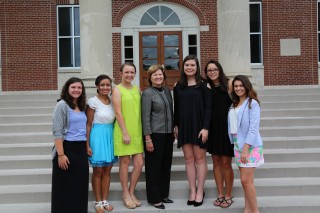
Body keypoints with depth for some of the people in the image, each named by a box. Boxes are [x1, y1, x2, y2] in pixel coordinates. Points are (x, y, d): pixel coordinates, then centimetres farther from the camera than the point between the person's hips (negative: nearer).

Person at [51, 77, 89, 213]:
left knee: (80, 185, 11)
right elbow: (57, 132, -13)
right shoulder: (62, 105, -8)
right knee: (65, 187, 3)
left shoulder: (82, 106, 11)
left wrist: (87, 147, 9)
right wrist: (61, 154, -19)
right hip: (67, 148, -6)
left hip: (81, 149, 6)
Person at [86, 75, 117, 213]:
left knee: (107, 171, 10)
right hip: (98, 136, -5)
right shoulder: (93, 102, -9)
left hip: (110, 136, 5)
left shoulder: (112, 101, 6)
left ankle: (105, 200, 22)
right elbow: (88, 124, -8)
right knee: (98, 172, 5)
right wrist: (87, 144, -11)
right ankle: (98, 202, 18)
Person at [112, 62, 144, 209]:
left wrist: (142, 130, 9)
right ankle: (126, 194, 19)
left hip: (137, 131, 5)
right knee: (124, 162, 4)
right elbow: (118, 113, -10)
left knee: (139, 163, 4)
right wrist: (125, 132, -14)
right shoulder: (117, 90, -4)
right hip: (123, 131, -5)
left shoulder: (137, 89, 12)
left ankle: (131, 192, 22)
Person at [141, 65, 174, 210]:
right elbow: (145, 117, -12)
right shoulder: (147, 93, -8)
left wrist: (173, 131, 14)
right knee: (154, 167, 3)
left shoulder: (167, 91, 10)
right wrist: (148, 138, -15)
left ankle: (164, 194, 26)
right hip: (155, 134, -6)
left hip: (168, 134, 6)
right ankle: (154, 198, 14)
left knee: (166, 165, 13)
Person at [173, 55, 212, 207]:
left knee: (200, 158, 3)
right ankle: (192, 191, 15)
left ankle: (200, 191, 14)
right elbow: (176, 108, 11)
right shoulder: (178, 86, 8)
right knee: (189, 159, 6)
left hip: (199, 125, -3)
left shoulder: (204, 85, -3)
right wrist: (176, 126, 5)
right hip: (184, 126, 3)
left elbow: (208, 107, -7)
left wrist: (205, 127, -14)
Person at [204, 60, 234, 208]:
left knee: (226, 162, 1)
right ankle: (220, 195, 22)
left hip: (227, 127, -4)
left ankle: (228, 196, 16)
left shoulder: (229, 83, -4)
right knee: (216, 162, 10)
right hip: (213, 128, 4)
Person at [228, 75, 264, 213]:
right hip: (238, 145, 7)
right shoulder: (234, 105, 14)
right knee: (245, 180, 11)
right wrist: (235, 145, 4)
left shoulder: (252, 103, -8)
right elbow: (232, 126, 11)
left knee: (246, 180, -8)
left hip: (250, 146, -7)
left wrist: (246, 148, -19)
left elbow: (254, 127, -15)